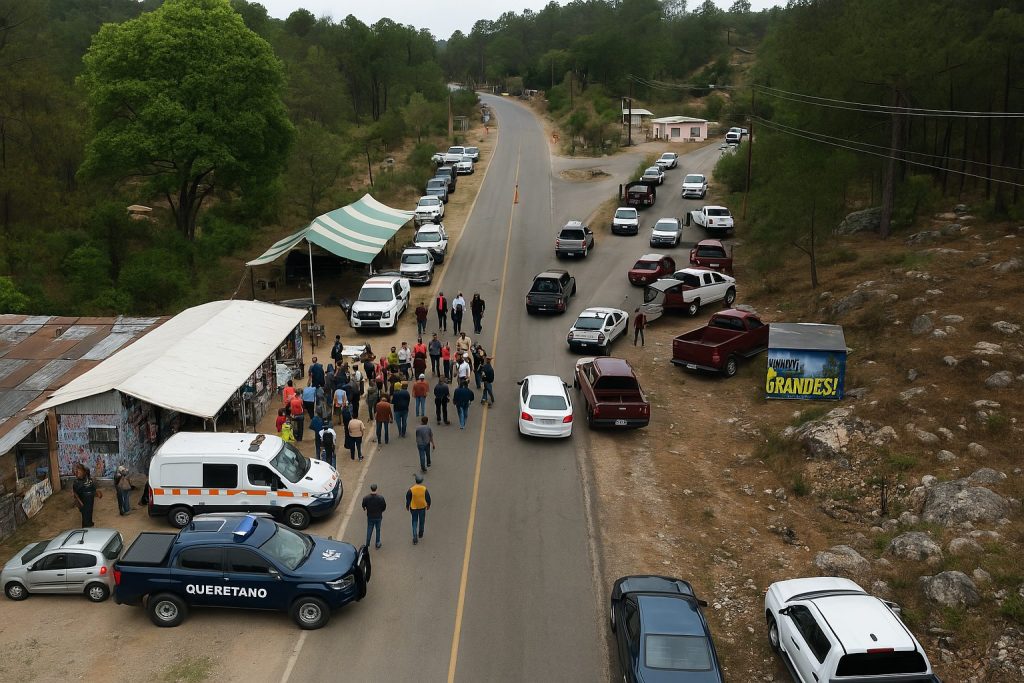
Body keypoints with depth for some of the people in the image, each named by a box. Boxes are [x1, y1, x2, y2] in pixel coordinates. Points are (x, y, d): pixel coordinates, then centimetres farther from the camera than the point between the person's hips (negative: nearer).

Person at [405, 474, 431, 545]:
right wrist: (428, 505, 14)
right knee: (422, 521, 21)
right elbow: (428, 498, -4)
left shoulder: (411, 489, -19)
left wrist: (407, 506, 9)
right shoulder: (424, 489, -16)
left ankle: (415, 537, 0)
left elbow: (408, 499, -8)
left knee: (414, 522, 9)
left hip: (414, 507, -1)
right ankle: (420, 534, 38)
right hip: (422, 507, 1)